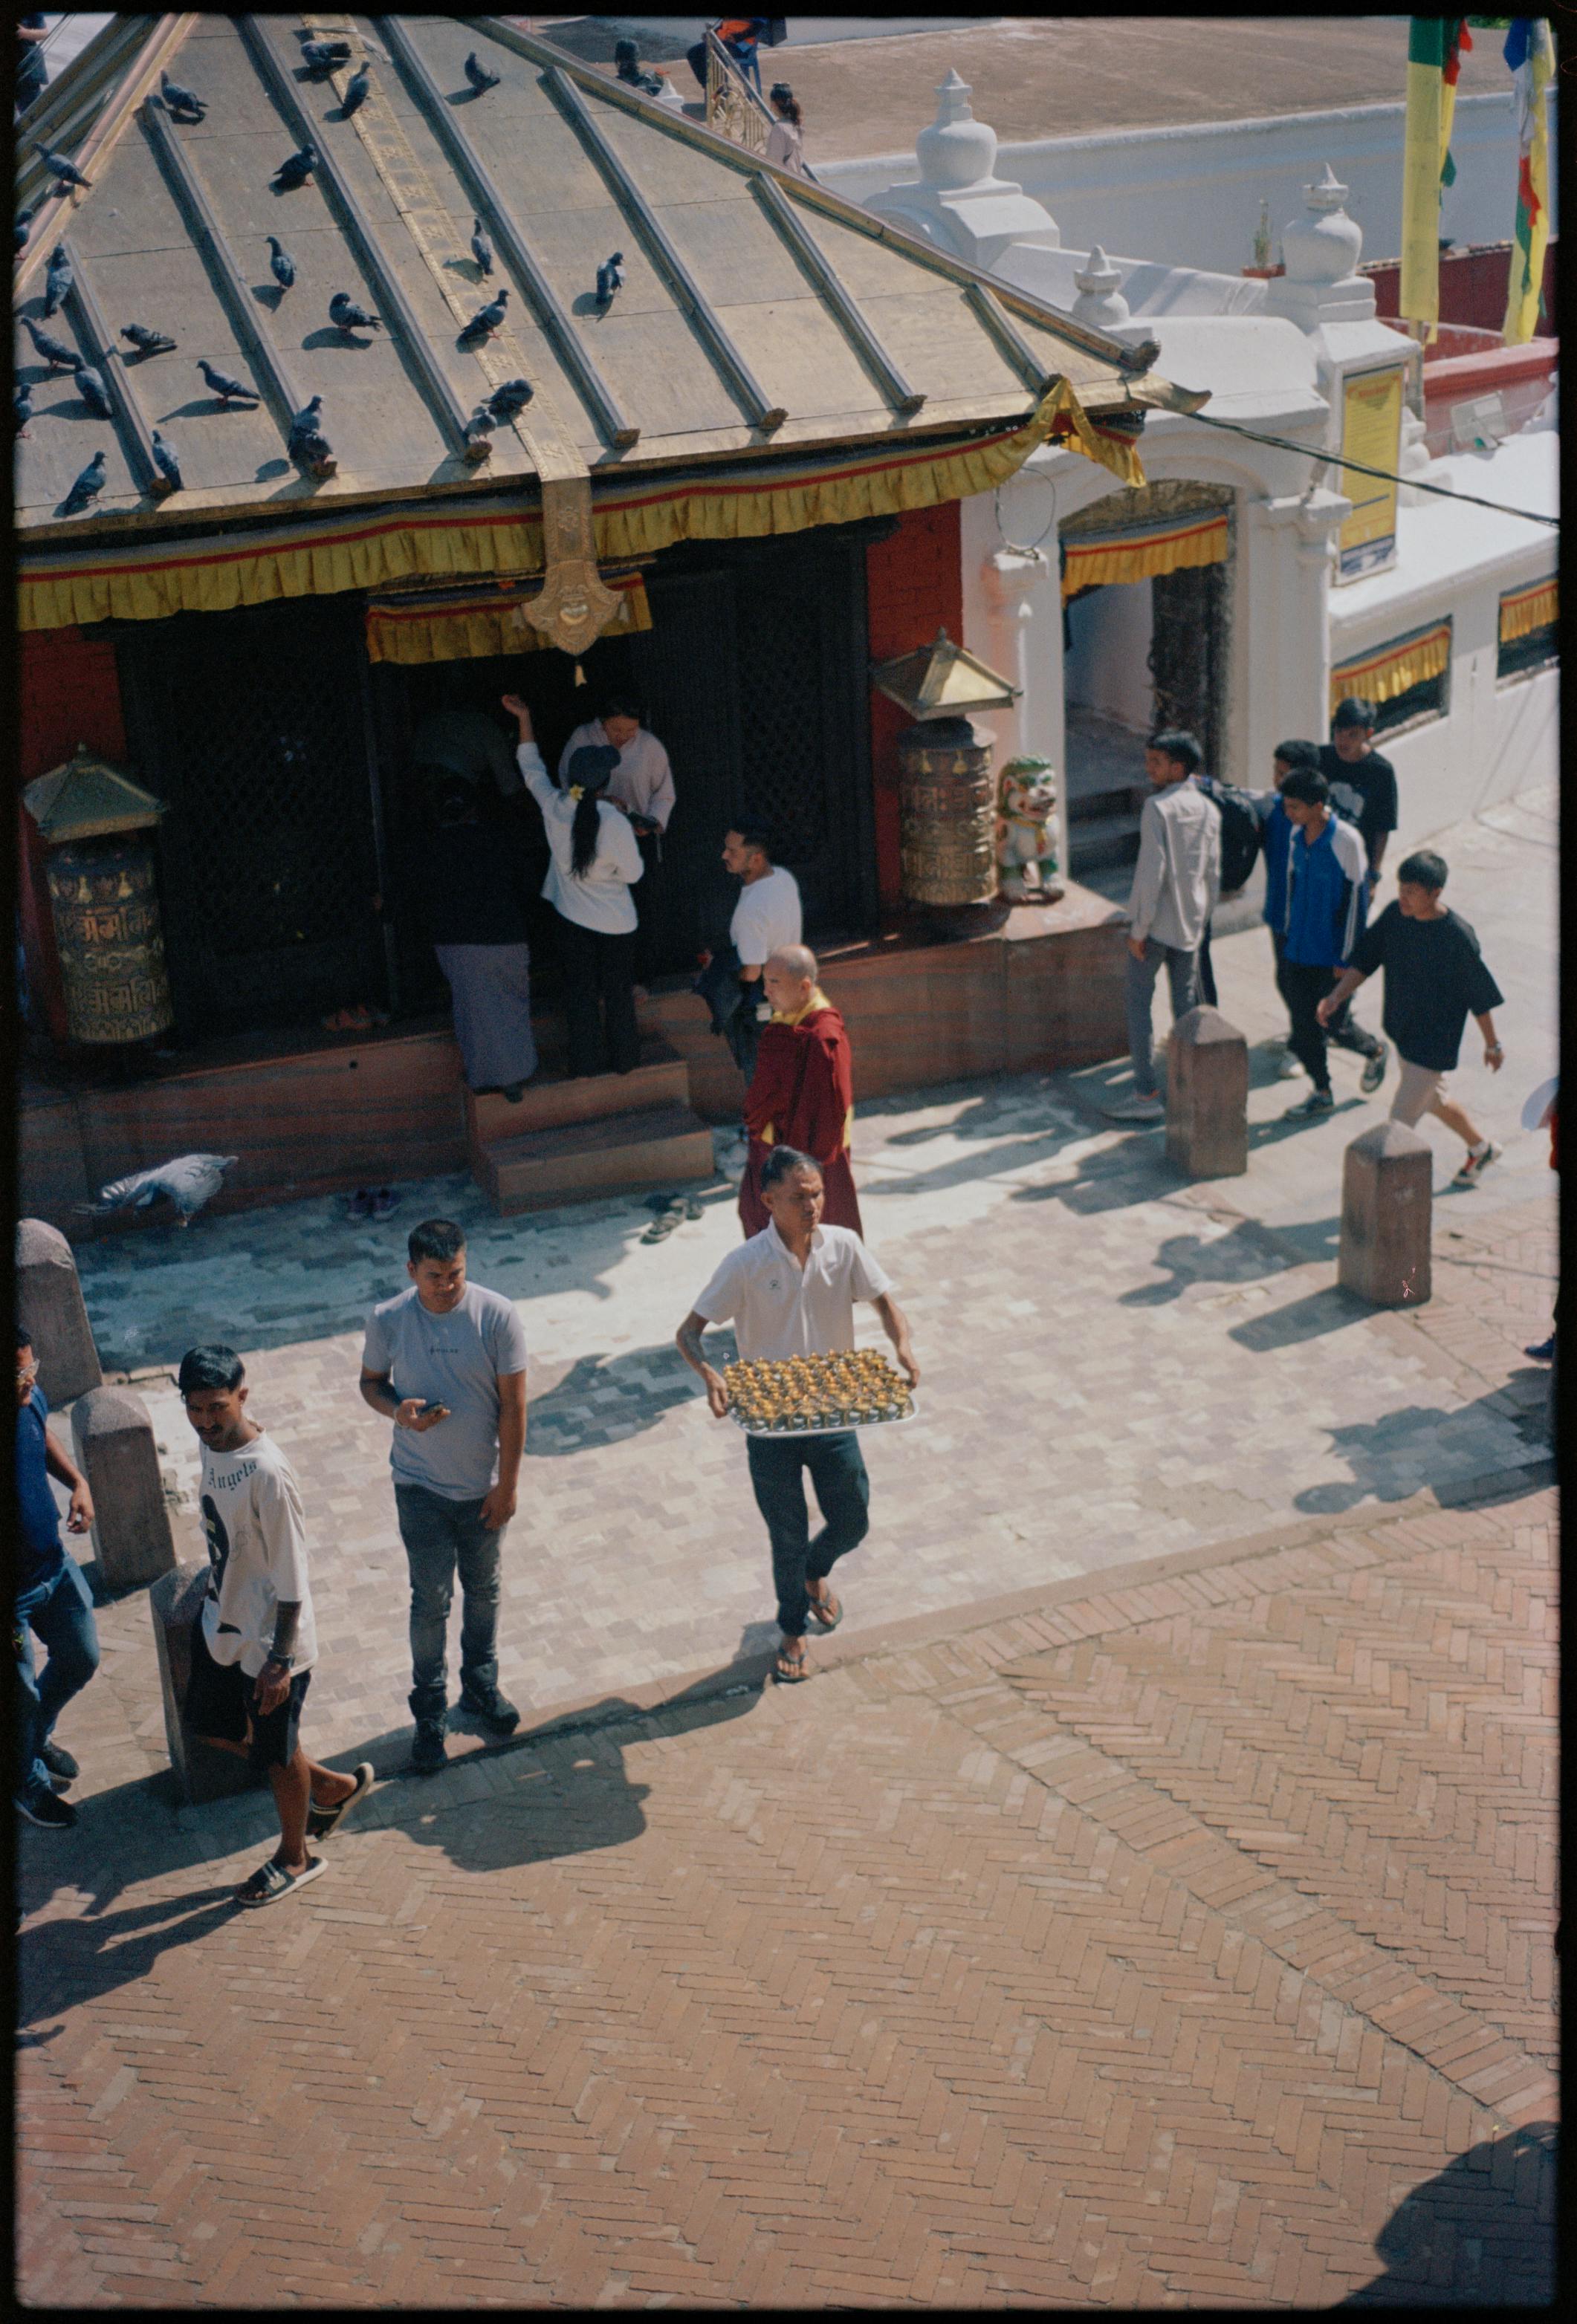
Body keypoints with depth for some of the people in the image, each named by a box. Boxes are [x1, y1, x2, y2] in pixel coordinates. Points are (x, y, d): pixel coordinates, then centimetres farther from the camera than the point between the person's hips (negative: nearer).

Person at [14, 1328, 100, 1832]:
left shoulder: (30, 1398, -14)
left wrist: (77, 1481, -7)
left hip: (55, 1565, 7)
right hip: (12, 1592, -7)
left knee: (81, 1659, 25)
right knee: (20, 1695, 16)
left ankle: (40, 1736, 54)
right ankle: (27, 1781, 43)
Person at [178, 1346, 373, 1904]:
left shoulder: (268, 1474, -31)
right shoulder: (210, 1443, -5)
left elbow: (291, 1576, -24)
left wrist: (280, 1659, -20)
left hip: (268, 1639, -9)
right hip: (221, 1625, 9)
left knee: (277, 1753, 11)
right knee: (212, 1727, 23)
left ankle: (295, 1857, 36)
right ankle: (334, 1785, 40)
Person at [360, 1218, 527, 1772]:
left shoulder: (497, 1315, -17)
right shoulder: (388, 1320, -14)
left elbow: (512, 1405, -10)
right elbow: (371, 1381, 3)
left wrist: (507, 1485, -8)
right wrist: (398, 1411, -20)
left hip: (483, 1486, 1)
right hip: (421, 1487, -1)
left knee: (482, 1591, 18)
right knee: (432, 1601, 6)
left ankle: (481, 1686, 41)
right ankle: (430, 1713, 23)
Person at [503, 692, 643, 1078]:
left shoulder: (555, 808, -15)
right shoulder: (615, 823, -27)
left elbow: (532, 768, 3)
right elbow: (633, 873, -14)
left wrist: (524, 719, 12)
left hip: (573, 918, 3)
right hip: (615, 923, -3)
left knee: (580, 992, 15)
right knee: (619, 993, 14)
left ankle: (587, 1061, 22)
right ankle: (624, 1058, 27)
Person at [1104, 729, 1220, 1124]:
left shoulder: (1158, 807, -15)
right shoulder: (1208, 810, 6)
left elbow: (1152, 871, -20)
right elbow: (1213, 875, 10)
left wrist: (1139, 927, -15)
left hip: (1155, 924, -7)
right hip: (1190, 924, 7)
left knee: (1139, 1004, 0)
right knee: (1187, 1006, 14)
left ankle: (1147, 1094, -2)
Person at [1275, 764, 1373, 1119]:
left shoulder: (1346, 840, -18)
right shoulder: (1298, 834, 2)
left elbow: (1355, 899, -14)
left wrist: (1346, 958, -13)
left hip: (1330, 955, -6)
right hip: (1298, 950, 6)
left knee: (1335, 1023, 1)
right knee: (1303, 1021, 10)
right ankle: (1321, 1092, 25)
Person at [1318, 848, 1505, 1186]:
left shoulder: (1457, 937, -25)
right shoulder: (1394, 915, -10)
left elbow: (1480, 996, -14)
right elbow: (1365, 958, 0)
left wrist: (1492, 1045, -3)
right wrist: (1336, 996, -15)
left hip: (1433, 1043, -7)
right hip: (1402, 1031, 8)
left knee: (1401, 1122, -5)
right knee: (1434, 1099, 28)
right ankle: (1481, 1148, 53)